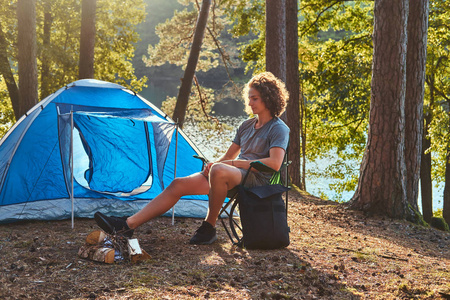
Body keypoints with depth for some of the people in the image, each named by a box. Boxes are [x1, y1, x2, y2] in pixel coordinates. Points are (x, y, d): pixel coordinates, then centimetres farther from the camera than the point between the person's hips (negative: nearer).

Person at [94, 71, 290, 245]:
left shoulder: (278, 129, -5)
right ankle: (127, 225, -16)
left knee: (219, 170, -41)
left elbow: (274, 163, -22)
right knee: (178, 184, -10)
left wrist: (233, 163, -18)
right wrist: (211, 165, 0)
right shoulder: (247, 126, 20)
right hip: (234, 176, 8)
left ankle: (209, 228, -21)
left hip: (255, 179, -8)